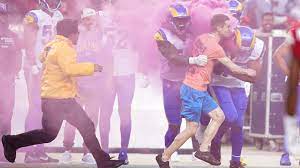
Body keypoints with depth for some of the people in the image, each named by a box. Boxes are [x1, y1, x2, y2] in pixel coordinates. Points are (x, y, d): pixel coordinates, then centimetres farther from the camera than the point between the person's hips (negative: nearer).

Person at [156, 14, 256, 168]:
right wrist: (247, 72, 11)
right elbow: (233, 68, -6)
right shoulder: (215, 47, -18)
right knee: (192, 129, -3)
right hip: (194, 90, -9)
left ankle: (203, 150, 10)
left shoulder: (201, 38, 7)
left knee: (219, 116, 11)